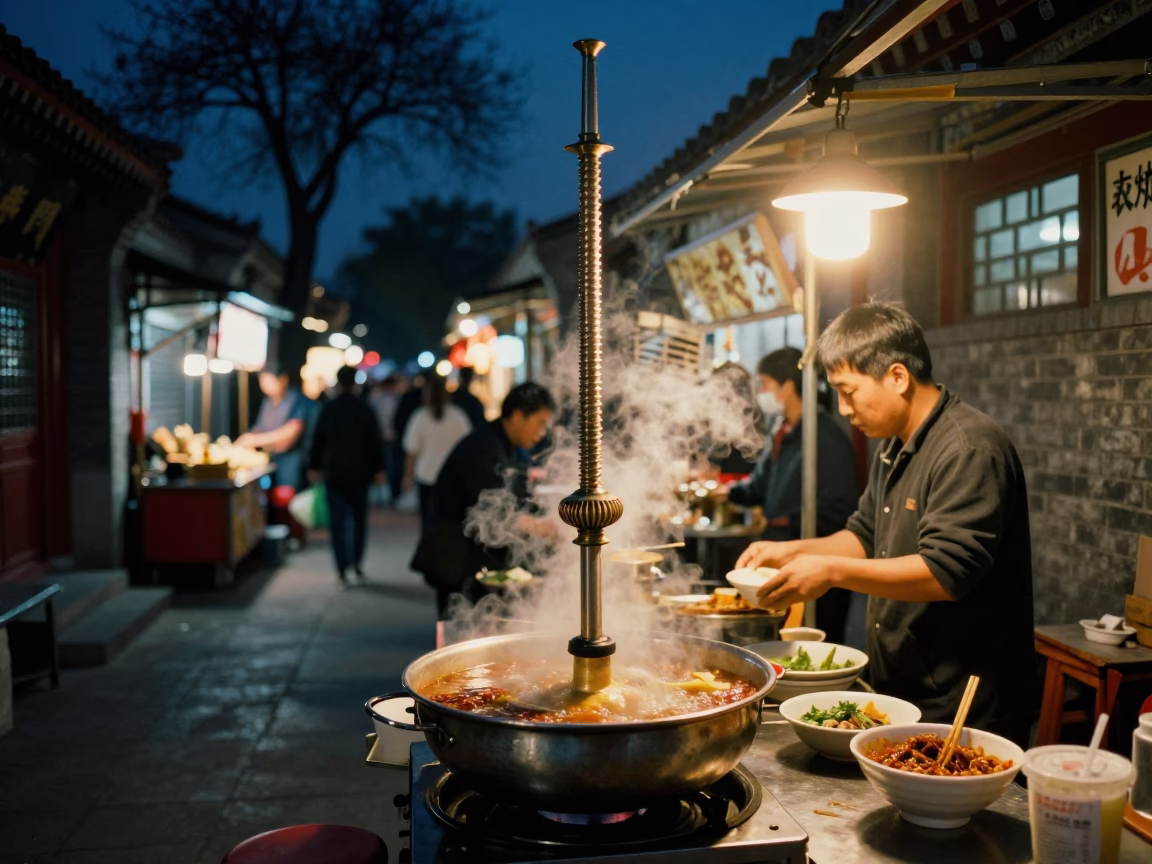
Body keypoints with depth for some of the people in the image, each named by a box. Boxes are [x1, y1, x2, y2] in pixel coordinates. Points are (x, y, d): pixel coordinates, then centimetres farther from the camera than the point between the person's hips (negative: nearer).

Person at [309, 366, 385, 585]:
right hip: (359, 473, 0)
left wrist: (315, 467, 12)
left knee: (337, 521, 2)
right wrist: (379, 468, 4)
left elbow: (318, 440, 2)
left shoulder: (328, 409, -2)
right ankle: (357, 561, 16)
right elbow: (376, 441, -3)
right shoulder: (365, 409, -4)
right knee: (359, 518, 15)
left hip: (334, 473, 0)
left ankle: (343, 568, -3)